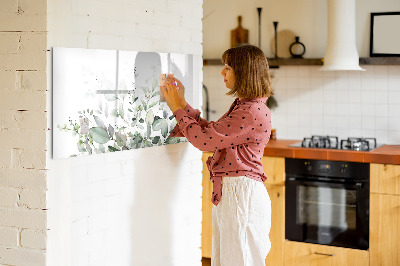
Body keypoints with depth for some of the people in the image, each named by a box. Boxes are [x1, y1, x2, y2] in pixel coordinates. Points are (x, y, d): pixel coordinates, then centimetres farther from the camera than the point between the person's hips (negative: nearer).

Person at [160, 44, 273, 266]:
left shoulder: (253, 112, -20)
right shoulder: (242, 106, 14)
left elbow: (204, 139, -19)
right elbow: (210, 131, 17)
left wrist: (178, 108, -7)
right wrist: (182, 103, 14)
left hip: (242, 194, -10)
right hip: (228, 192, 10)